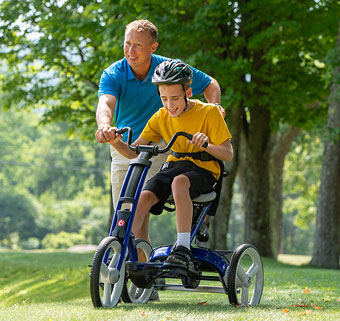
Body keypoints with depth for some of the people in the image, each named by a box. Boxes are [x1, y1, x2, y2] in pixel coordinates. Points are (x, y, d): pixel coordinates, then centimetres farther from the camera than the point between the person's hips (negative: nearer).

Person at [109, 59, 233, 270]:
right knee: (144, 196, -26)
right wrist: (117, 143, -21)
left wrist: (207, 145, -32)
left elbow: (228, 154, -11)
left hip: (203, 171, -4)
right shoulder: (161, 117, 3)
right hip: (173, 166, 4)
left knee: (180, 182, -39)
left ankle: (183, 249, -44)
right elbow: (134, 151, 1)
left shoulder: (209, 112, -9)